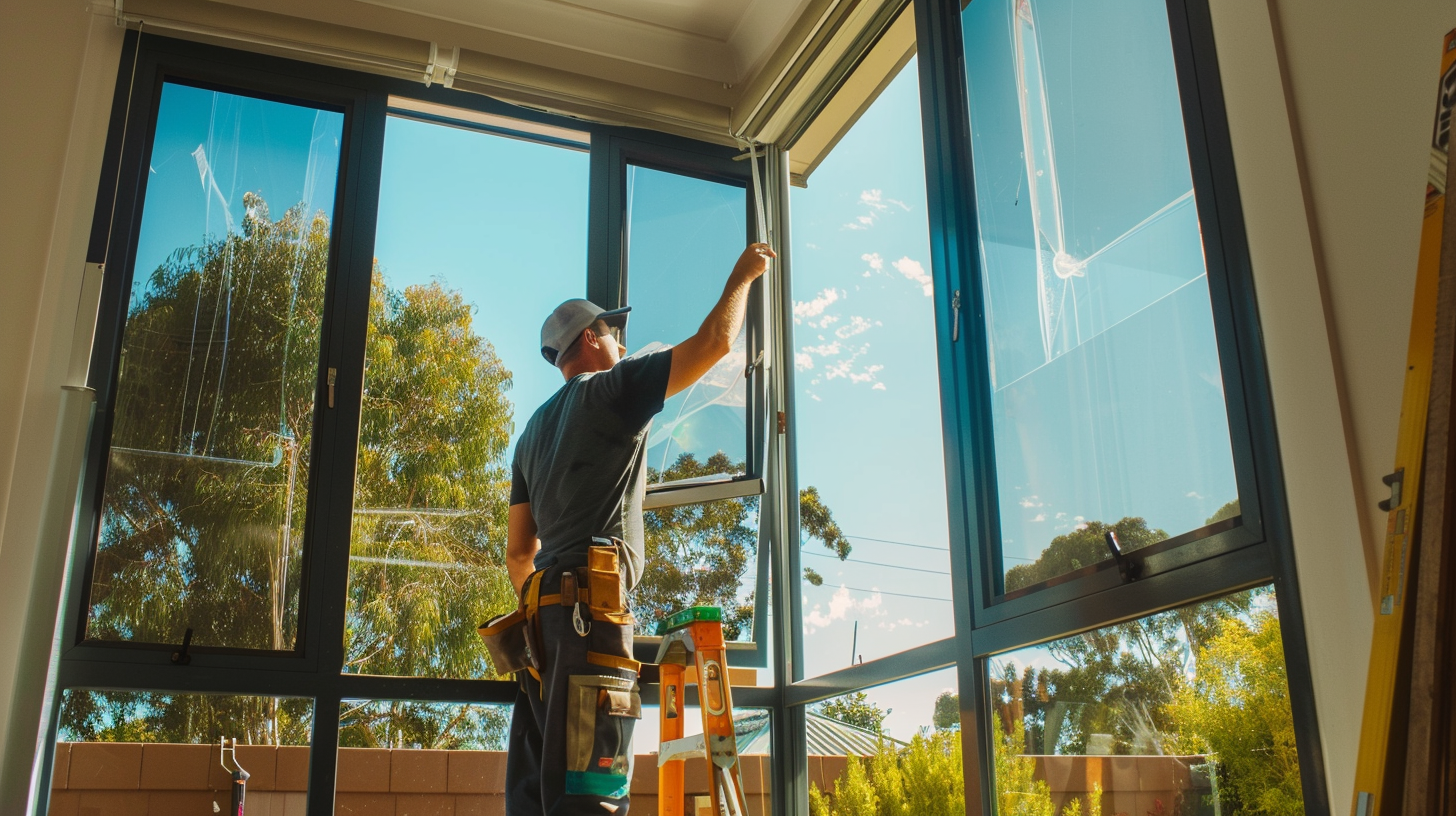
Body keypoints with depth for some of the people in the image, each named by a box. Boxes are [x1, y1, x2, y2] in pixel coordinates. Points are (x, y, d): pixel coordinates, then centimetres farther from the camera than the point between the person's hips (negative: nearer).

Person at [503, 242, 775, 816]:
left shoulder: (535, 431, 25)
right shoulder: (613, 388, 2)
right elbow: (714, 341, -1)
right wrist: (742, 275, 14)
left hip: (545, 611, 9)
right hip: (594, 605, -9)